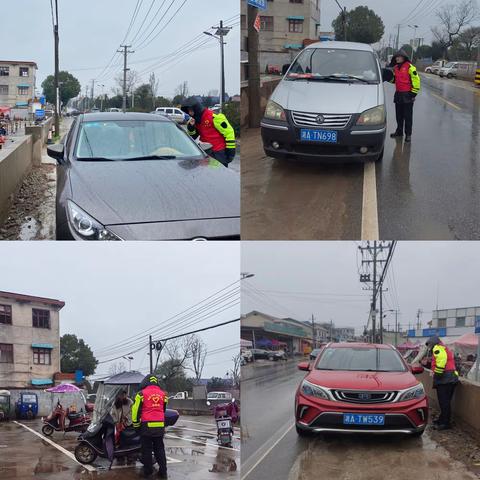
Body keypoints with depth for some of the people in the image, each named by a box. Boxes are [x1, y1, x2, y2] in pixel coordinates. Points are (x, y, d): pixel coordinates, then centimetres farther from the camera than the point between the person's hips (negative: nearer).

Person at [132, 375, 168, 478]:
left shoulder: (142, 394, -4)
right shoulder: (163, 394, 10)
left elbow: (136, 409, -4)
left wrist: (135, 423, 8)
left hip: (147, 426, -4)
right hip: (160, 426, 4)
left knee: (147, 449, 6)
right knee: (159, 449, 11)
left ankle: (148, 471, 10)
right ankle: (163, 471, 11)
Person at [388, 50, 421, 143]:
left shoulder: (409, 67, -10)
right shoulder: (395, 68, 13)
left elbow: (416, 79, -11)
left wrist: (414, 92, -12)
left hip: (407, 95, -7)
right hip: (398, 94, 7)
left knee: (408, 116, -2)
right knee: (399, 115, 15)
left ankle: (408, 134, 2)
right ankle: (399, 131, 27)